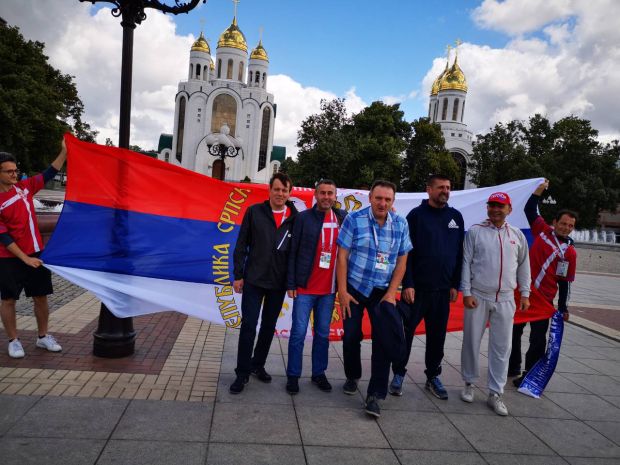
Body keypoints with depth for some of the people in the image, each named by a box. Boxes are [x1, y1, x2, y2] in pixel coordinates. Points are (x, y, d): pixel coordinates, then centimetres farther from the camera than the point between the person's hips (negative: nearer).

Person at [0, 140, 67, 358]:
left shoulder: (24, 187, 2)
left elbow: (49, 173, 2)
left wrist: (64, 151, -11)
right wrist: (25, 258, -17)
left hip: (36, 253, 5)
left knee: (41, 296, 10)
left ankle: (43, 336, 24)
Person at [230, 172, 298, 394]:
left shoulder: (295, 217, 0)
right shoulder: (254, 212, -3)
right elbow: (241, 245, -1)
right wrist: (238, 275, -4)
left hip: (278, 282, 2)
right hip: (254, 280, -2)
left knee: (269, 326, 14)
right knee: (248, 325, -2)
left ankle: (258, 365, 31)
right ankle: (242, 372, 11)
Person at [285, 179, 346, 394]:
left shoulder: (343, 217, 5)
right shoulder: (303, 218, -4)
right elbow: (292, 252, -3)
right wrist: (291, 284, -6)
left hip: (329, 289, 3)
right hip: (305, 287, -3)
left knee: (323, 334, 13)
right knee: (299, 332, 2)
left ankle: (319, 373, 26)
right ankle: (293, 375, 16)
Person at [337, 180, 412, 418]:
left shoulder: (401, 224, -1)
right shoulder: (354, 219, -10)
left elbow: (401, 261, 3)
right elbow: (342, 256, -8)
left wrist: (391, 292, -6)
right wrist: (342, 291, -11)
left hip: (383, 292, 2)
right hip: (354, 288, -1)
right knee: (351, 336, 6)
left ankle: (375, 395, 5)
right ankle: (352, 376, 33)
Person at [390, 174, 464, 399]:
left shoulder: (456, 217, 7)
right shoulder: (416, 215, -4)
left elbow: (459, 253, 10)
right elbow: (406, 252, -7)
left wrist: (455, 284, 6)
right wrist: (407, 284, -12)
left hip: (443, 289, 4)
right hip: (417, 287, -3)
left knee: (437, 335, 12)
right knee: (406, 332, 3)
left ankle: (433, 376, 26)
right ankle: (398, 374, 18)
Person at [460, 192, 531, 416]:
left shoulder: (517, 235, 8)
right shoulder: (475, 231, -1)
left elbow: (524, 265, 15)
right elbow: (466, 262, -2)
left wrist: (525, 294, 11)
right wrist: (466, 293, -7)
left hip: (505, 299, 2)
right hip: (478, 297, -2)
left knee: (502, 347, 4)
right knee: (471, 342, 6)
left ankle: (495, 393, 14)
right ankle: (469, 384, 24)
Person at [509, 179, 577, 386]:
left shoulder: (570, 252, -3)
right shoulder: (543, 231, 1)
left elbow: (565, 282, 0)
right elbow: (529, 210, 9)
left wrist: (563, 308, 0)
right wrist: (539, 191, 1)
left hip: (544, 299, -2)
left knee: (538, 338, -1)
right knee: (514, 331, 14)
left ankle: (529, 375, 12)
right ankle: (512, 366, 31)